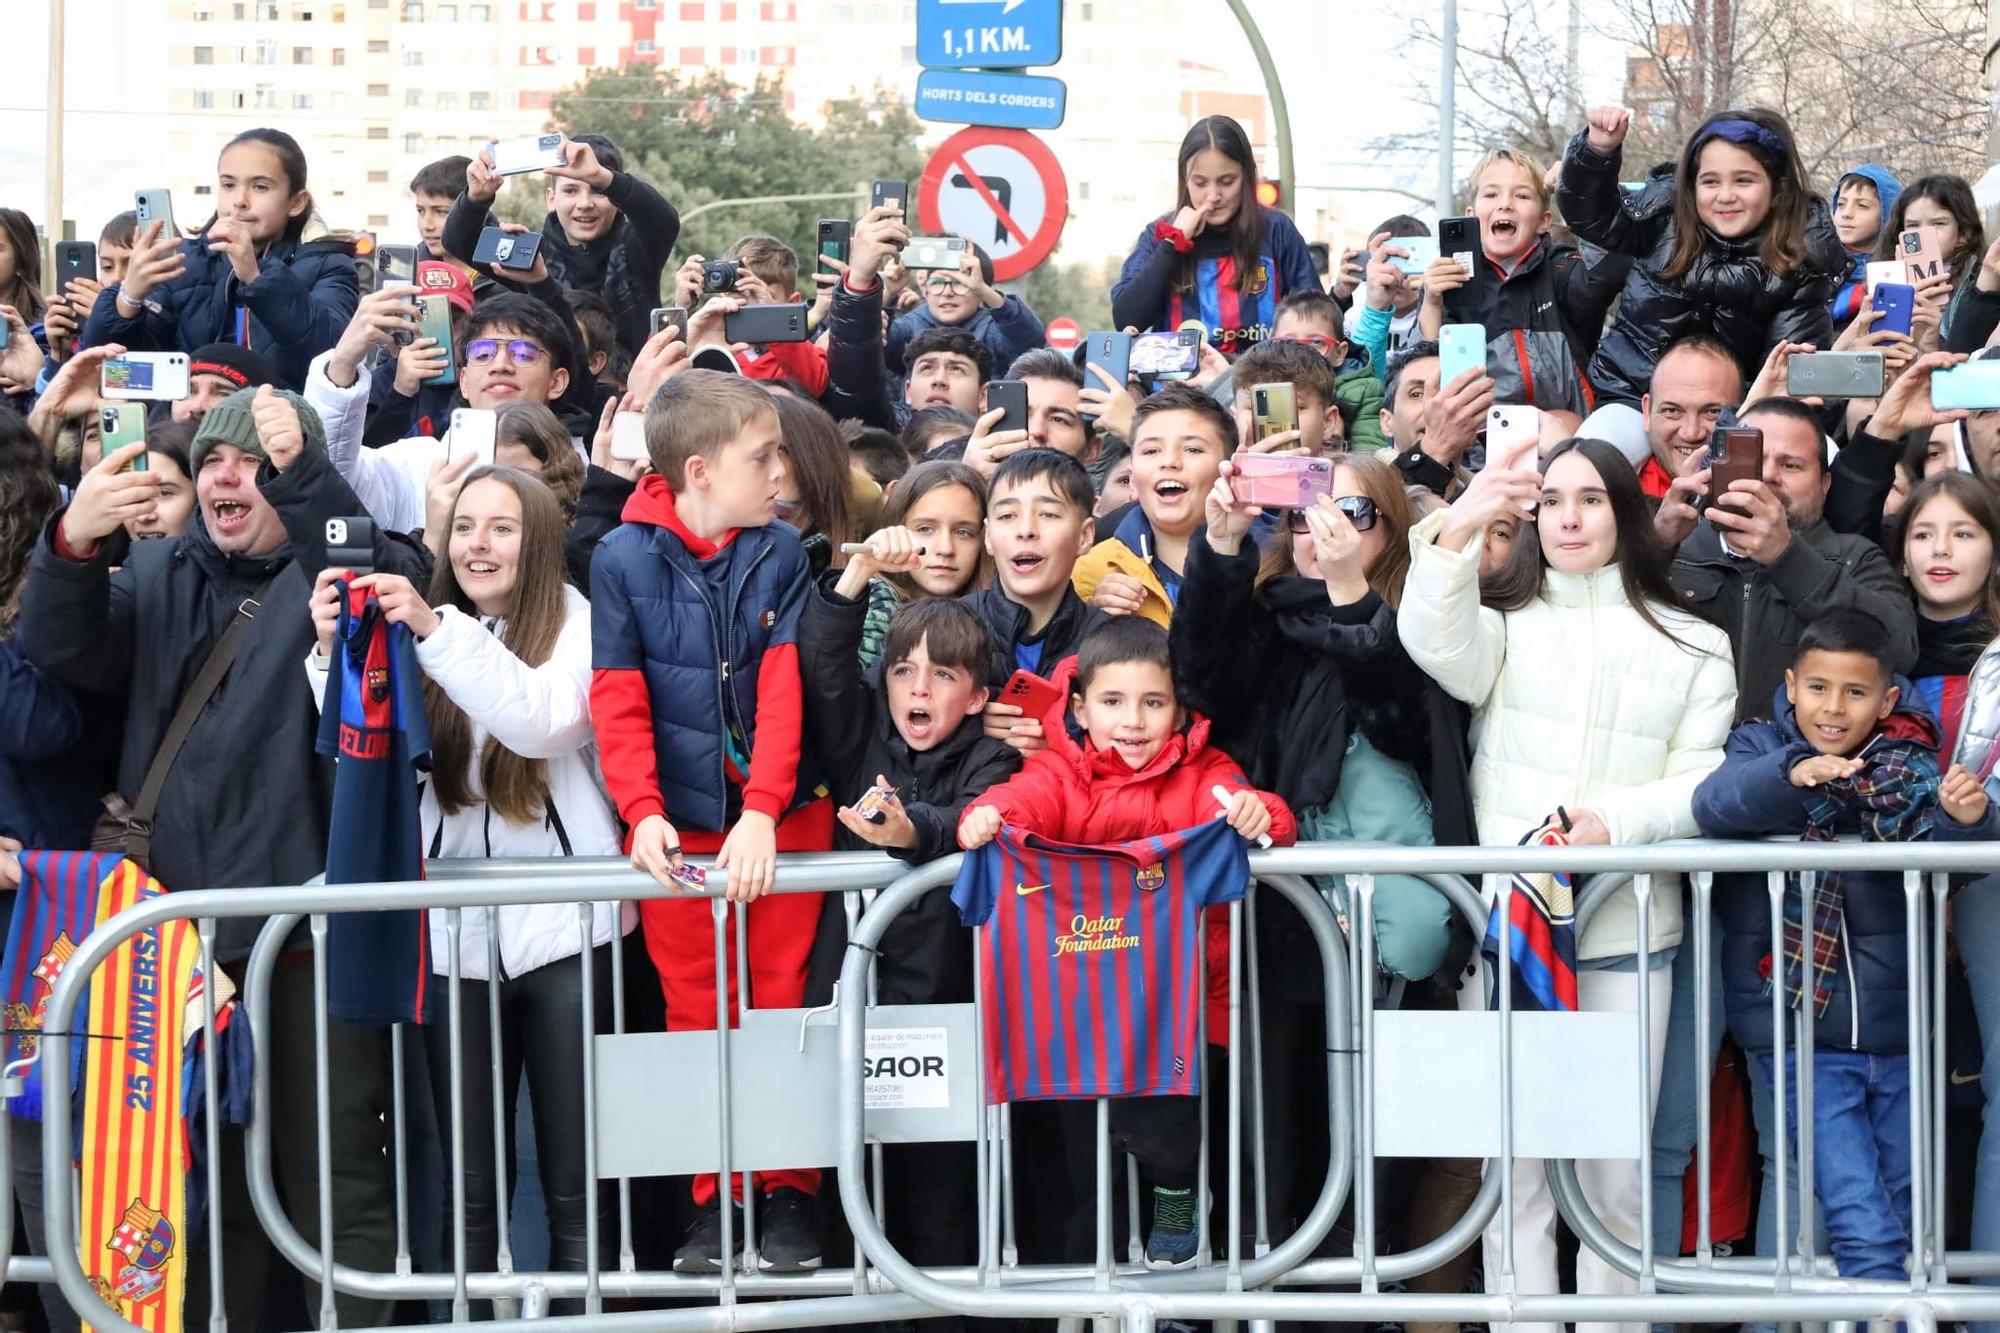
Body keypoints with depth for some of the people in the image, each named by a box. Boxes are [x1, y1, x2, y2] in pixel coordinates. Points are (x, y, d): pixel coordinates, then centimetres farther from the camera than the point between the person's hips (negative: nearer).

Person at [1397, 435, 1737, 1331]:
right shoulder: (1504, 621, 10)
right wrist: (1457, 531, -31)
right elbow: (1437, 644, -14)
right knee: (1510, 1163, -1)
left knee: (1615, 1169, 4)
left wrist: (1616, 822, -16)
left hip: (1628, 931, 0)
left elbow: (1703, 783, 4)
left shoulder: (1692, 644, 11)